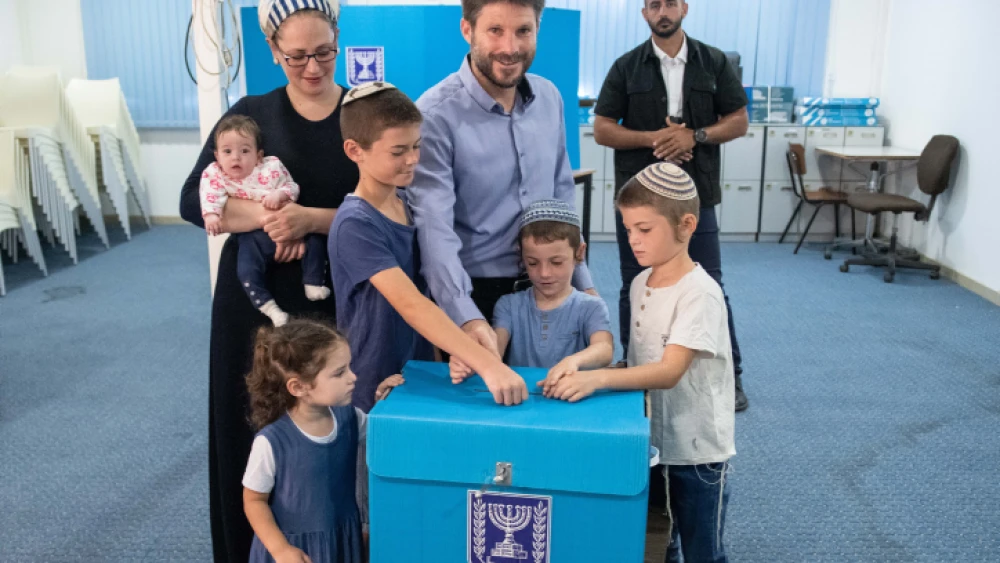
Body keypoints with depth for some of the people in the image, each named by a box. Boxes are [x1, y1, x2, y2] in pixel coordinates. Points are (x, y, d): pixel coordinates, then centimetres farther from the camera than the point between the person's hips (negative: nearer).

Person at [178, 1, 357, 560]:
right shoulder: (252, 113, 3)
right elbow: (194, 202, -2)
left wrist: (311, 219, -19)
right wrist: (267, 216, -17)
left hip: (340, 298, -1)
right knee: (258, 424, 8)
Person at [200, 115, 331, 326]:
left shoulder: (272, 167, -3)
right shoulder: (215, 174, -3)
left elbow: (291, 187, -1)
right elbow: (210, 195, -14)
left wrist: (279, 194, -23)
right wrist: (211, 214, -33)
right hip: (252, 236, -1)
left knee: (314, 240, -14)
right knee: (246, 271, -22)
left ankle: (313, 285, -2)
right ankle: (269, 308, -10)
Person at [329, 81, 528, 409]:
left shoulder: (409, 202, 2)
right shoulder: (355, 225, -21)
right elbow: (411, 305, -31)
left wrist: (455, 353, -1)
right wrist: (487, 366, -38)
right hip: (374, 394, -7)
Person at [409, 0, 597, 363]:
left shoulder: (549, 98, 0)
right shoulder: (436, 115, -17)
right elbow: (435, 227, -25)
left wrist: (583, 282, 10)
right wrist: (465, 316, -38)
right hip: (475, 295, -5)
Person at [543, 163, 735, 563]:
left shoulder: (699, 293, -21)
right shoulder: (640, 284, 2)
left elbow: (669, 372, -30)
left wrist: (598, 379, -42)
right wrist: (579, 371, -5)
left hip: (698, 448, -6)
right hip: (651, 439, 7)